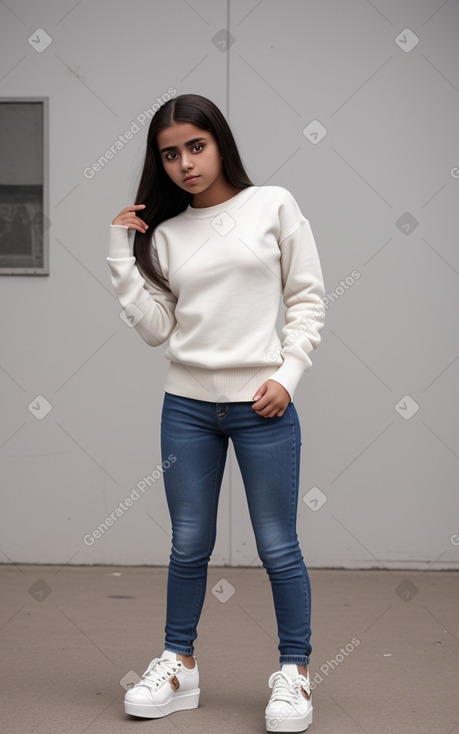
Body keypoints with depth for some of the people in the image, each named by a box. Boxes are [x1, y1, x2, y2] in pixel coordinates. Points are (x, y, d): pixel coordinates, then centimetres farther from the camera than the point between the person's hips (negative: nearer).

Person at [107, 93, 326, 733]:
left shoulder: (273, 206, 0)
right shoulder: (164, 234, 7)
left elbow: (308, 300, 0)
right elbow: (156, 328, 2)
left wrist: (286, 374, -10)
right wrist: (121, 254, -2)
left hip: (262, 406, -3)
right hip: (187, 404, 3)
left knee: (278, 548, 3)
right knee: (189, 546, 11)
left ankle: (294, 672, 17)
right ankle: (179, 666, 25)